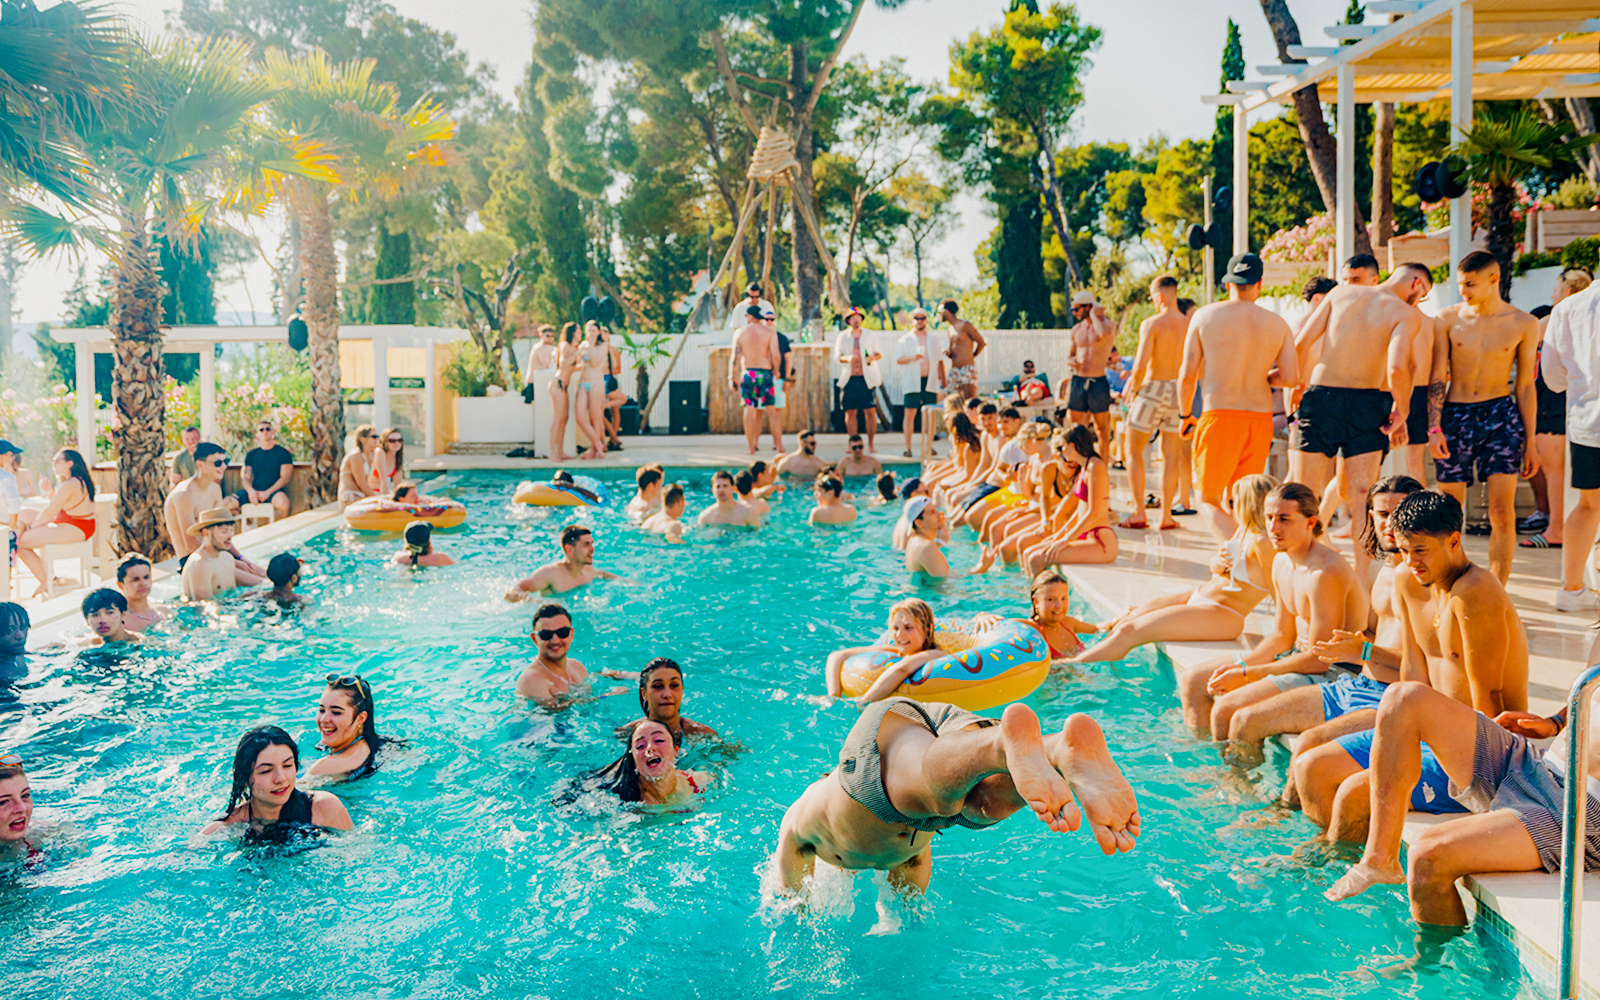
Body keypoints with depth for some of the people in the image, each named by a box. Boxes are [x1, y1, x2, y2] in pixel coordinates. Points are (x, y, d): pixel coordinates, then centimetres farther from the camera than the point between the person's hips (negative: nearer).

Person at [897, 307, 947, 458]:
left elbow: (940, 360, 17)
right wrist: (912, 358, -19)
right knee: (910, 413, -8)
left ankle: (928, 446, 9)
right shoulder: (906, 340, 5)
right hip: (912, 381, -2)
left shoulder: (935, 338, 13)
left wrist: (943, 378, 11)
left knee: (930, 414, 1)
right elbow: (898, 359, -2)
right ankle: (908, 447, -4)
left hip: (930, 380, 3)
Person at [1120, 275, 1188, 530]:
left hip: (1153, 388, -5)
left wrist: (1133, 386, -3)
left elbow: (1141, 364, -20)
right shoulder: (1190, 325, 1)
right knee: (1170, 454, 10)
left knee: (1132, 450, 8)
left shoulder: (1152, 324, -13)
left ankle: (1139, 512, 1)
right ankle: (1166, 515, 10)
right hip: (1177, 391, 5)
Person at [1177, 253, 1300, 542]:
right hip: (1261, 418, 3)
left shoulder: (1206, 315, -1)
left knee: (1208, 499, 4)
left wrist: (1184, 414, 12)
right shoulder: (1277, 324, 4)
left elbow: (1188, 372, -3)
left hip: (1219, 415, -3)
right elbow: (1290, 377, -3)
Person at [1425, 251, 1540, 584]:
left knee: (1502, 513, -7)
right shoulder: (1448, 319, 1)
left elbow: (1525, 385, 6)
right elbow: (1437, 377, 1)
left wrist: (1530, 443, 6)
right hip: (1455, 415, 0)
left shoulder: (1523, 324, 1)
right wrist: (1434, 428, -9)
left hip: (1501, 414, 0)